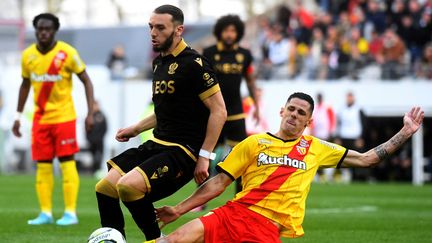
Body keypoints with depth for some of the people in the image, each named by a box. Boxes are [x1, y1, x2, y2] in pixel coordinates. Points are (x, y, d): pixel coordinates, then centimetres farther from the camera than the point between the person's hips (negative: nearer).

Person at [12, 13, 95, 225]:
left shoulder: (67, 53, -11)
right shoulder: (28, 56, 2)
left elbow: (86, 81, -4)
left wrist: (90, 113, -11)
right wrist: (18, 116, 16)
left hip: (63, 117, -4)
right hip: (40, 118, 4)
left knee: (67, 163, -5)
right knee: (42, 166, 3)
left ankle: (70, 213, -2)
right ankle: (45, 213, 7)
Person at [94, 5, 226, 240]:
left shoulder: (193, 63, -13)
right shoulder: (159, 62, 14)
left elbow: (219, 111, -15)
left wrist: (204, 156, -17)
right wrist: (136, 129, 20)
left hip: (183, 152, -9)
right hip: (158, 144, 9)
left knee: (128, 185, -27)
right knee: (104, 187, -1)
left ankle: (155, 239, -6)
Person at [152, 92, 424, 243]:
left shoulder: (316, 148, 16)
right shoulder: (254, 143, 13)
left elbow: (366, 159, 21)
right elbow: (219, 182, 13)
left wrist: (405, 132, 18)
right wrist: (179, 209, 7)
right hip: (234, 213, 0)